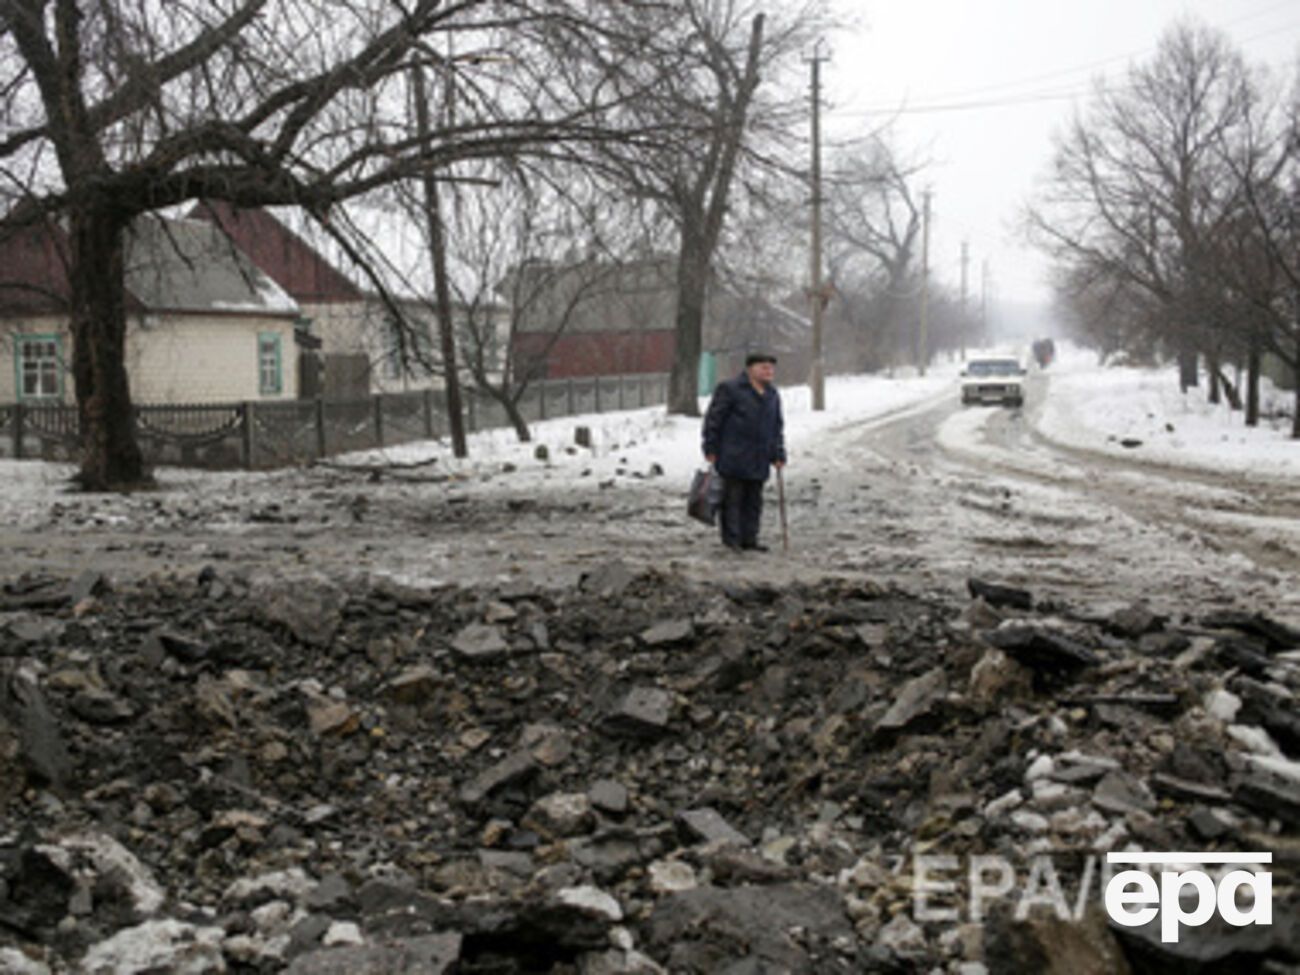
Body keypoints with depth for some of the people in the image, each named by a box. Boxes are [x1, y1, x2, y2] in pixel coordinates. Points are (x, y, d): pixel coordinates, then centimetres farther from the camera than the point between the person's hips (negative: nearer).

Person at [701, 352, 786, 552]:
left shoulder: (772, 395, 16)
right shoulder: (729, 389, -6)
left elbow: (777, 427, 22)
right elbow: (713, 419, -6)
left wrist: (778, 454, 15)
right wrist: (710, 449, -9)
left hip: (759, 460, 7)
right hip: (733, 458, -6)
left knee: (754, 501, 8)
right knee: (732, 498, -4)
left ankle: (749, 539, 15)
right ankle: (731, 539, 2)